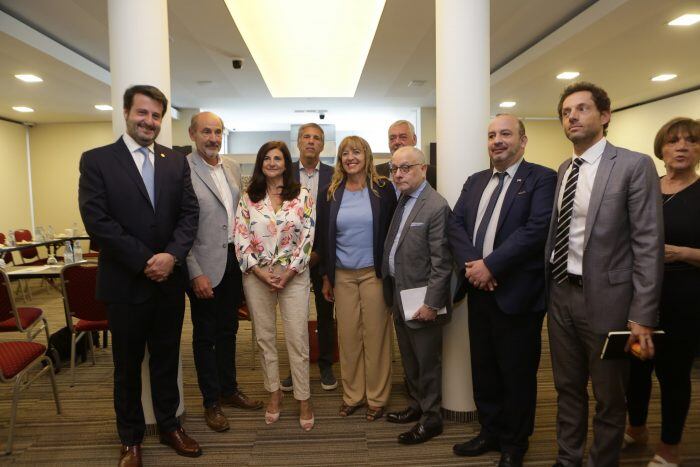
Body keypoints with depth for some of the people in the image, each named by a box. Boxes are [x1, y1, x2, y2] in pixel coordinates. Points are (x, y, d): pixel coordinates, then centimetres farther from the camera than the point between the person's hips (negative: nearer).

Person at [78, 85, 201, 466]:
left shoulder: (176, 162, 7)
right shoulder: (96, 160, -4)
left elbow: (189, 213, 2)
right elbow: (96, 220, -12)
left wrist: (172, 255, -14)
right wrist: (145, 261, -16)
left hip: (169, 280, 3)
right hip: (125, 283, -2)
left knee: (166, 359, 16)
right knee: (127, 364, 13)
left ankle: (169, 426, 34)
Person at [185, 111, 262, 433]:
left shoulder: (233, 167, 8)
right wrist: (195, 273, -17)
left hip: (233, 261, 6)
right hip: (204, 266, -6)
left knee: (228, 330, 18)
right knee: (205, 335, 9)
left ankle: (229, 390, 35)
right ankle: (211, 402, 25)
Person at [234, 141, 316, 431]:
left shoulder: (302, 196, 0)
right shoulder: (248, 198, 4)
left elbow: (307, 238, -4)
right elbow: (240, 239, -1)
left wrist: (288, 272, -11)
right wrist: (260, 272, -10)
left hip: (293, 275, -2)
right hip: (256, 276, 2)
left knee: (298, 339, 1)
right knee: (264, 337, 12)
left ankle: (303, 399, 16)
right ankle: (274, 393, 29)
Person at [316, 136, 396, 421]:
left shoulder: (383, 189, -1)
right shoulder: (330, 193, 5)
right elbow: (323, 236, 9)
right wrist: (326, 277, 8)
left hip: (374, 272, -2)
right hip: (342, 274, 2)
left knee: (375, 334, 4)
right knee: (347, 336, 7)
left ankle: (377, 398, 20)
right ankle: (352, 395, 23)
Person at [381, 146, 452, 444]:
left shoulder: (436, 207, -17)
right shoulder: (400, 201, 9)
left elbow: (441, 262, -19)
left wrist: (431, 303, -19)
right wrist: (391, 292, 9)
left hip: (420, 300, -8)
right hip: (398, 296, 8)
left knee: (427, 361, 8)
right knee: (409, 358, 21)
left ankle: (431, 418, 26)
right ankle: (416, 405, 40)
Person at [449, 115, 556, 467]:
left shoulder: (542, 179, -5)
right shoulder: (475, 182, 14)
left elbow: (537, 228, -18)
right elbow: (455, 224, 4)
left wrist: (490, 265, -20)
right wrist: (470, 264, -13)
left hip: (516, 293, -5)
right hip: (478, 290, 6)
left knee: (517, 373, 10)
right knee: (483, 369, 17)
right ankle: (490, 432, 36)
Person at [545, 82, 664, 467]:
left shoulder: (634, 165, -9)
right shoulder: (563, 170, 9)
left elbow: (648, 245, -13)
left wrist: (643, 316, -16)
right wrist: (546, 287, 6)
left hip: (605, 298, -5)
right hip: (560, 295, 6)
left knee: (608, 398, 13)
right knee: (568, 389, 19)